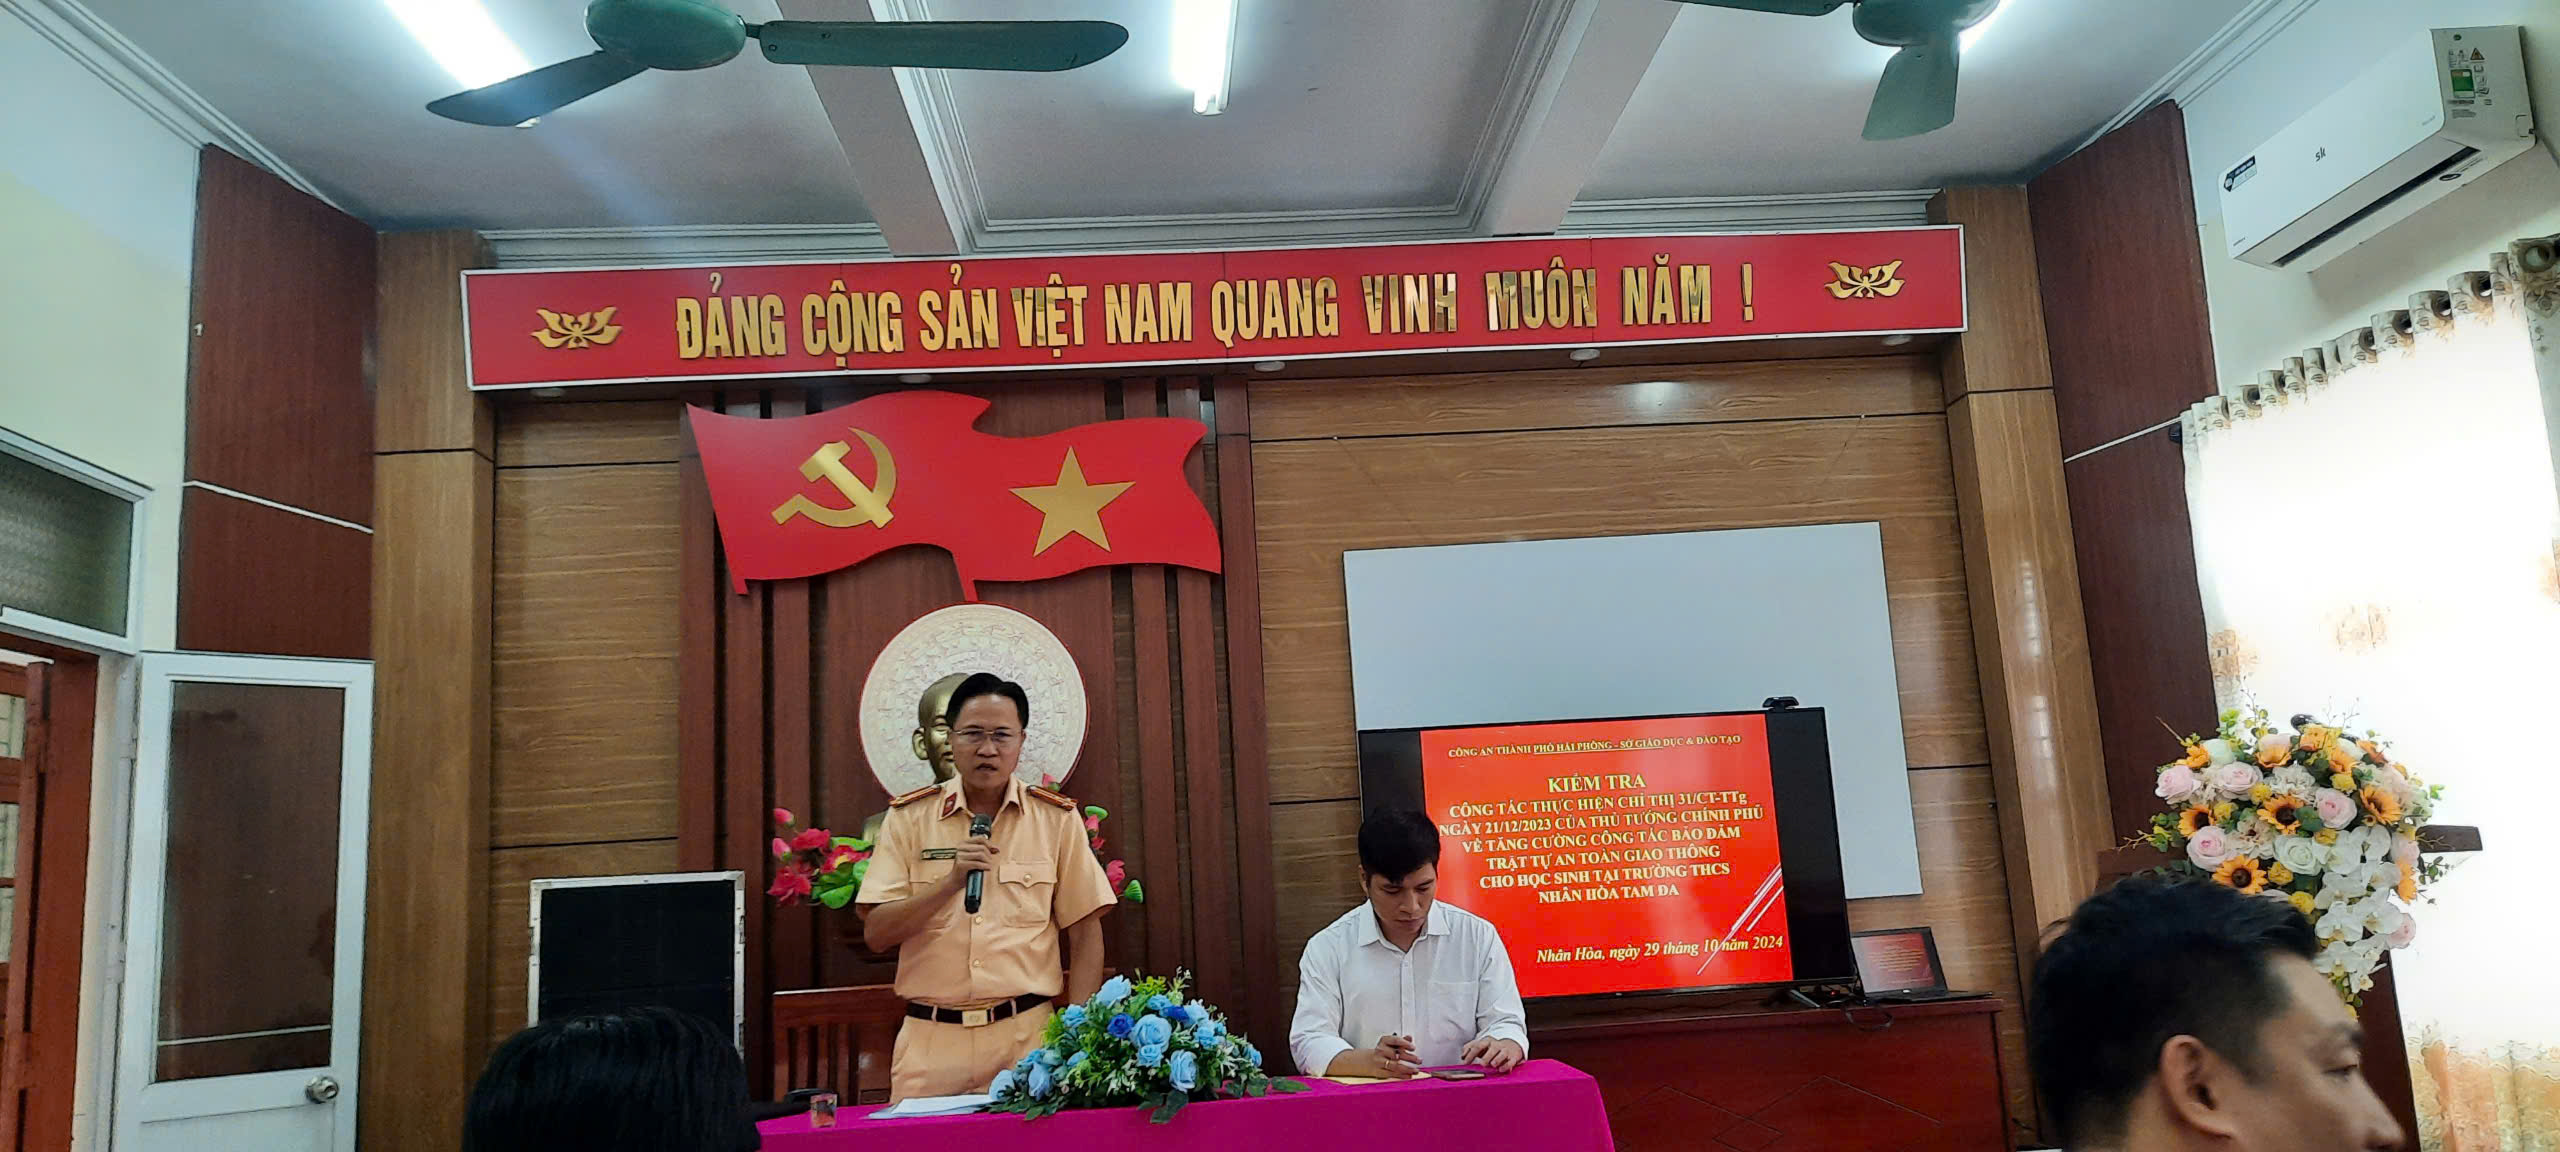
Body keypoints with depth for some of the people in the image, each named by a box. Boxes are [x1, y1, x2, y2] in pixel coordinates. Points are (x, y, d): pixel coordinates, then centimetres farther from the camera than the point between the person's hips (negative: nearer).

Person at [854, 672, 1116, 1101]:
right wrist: (950, 882, -15)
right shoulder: (908, 818, 4)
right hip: (930, 1043, 0)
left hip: (1028, 1037, 0)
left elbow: (1085, 934, 5)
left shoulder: (1057, 819, 4)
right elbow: (876, 934, -1)